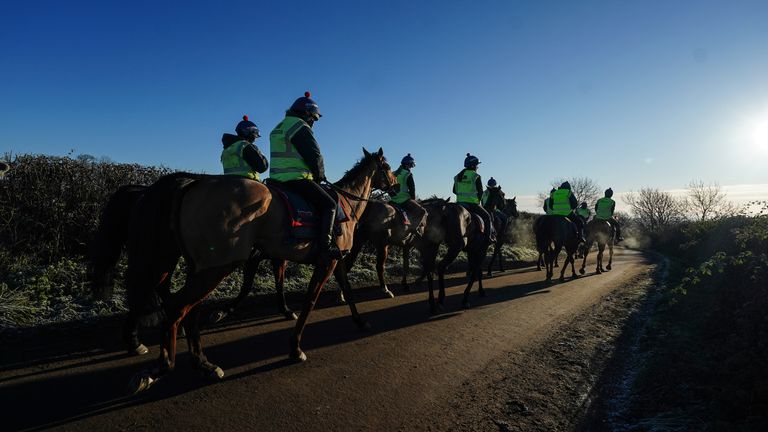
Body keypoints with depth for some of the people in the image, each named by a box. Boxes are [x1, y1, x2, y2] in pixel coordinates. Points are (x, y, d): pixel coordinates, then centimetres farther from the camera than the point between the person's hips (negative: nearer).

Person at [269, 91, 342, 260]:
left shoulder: (279, 128, 22)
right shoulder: (300, 127, -9)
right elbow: (314, 156, -12)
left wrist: (314, 176, 23)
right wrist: (320, 176, 6)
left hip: (277, 178, 10)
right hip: (297, 179, -10)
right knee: (329, 204, -8)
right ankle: (324, 245, -18)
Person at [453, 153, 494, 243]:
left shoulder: (458, 176, 8)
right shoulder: (476, 176, -8)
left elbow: (454, 191, 13)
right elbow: (480, 192, -7)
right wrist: (478, 201, 10)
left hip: (460, 203, 5)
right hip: (472, 204, -5)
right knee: (487, 217, 13)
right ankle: (488, 237, 8)